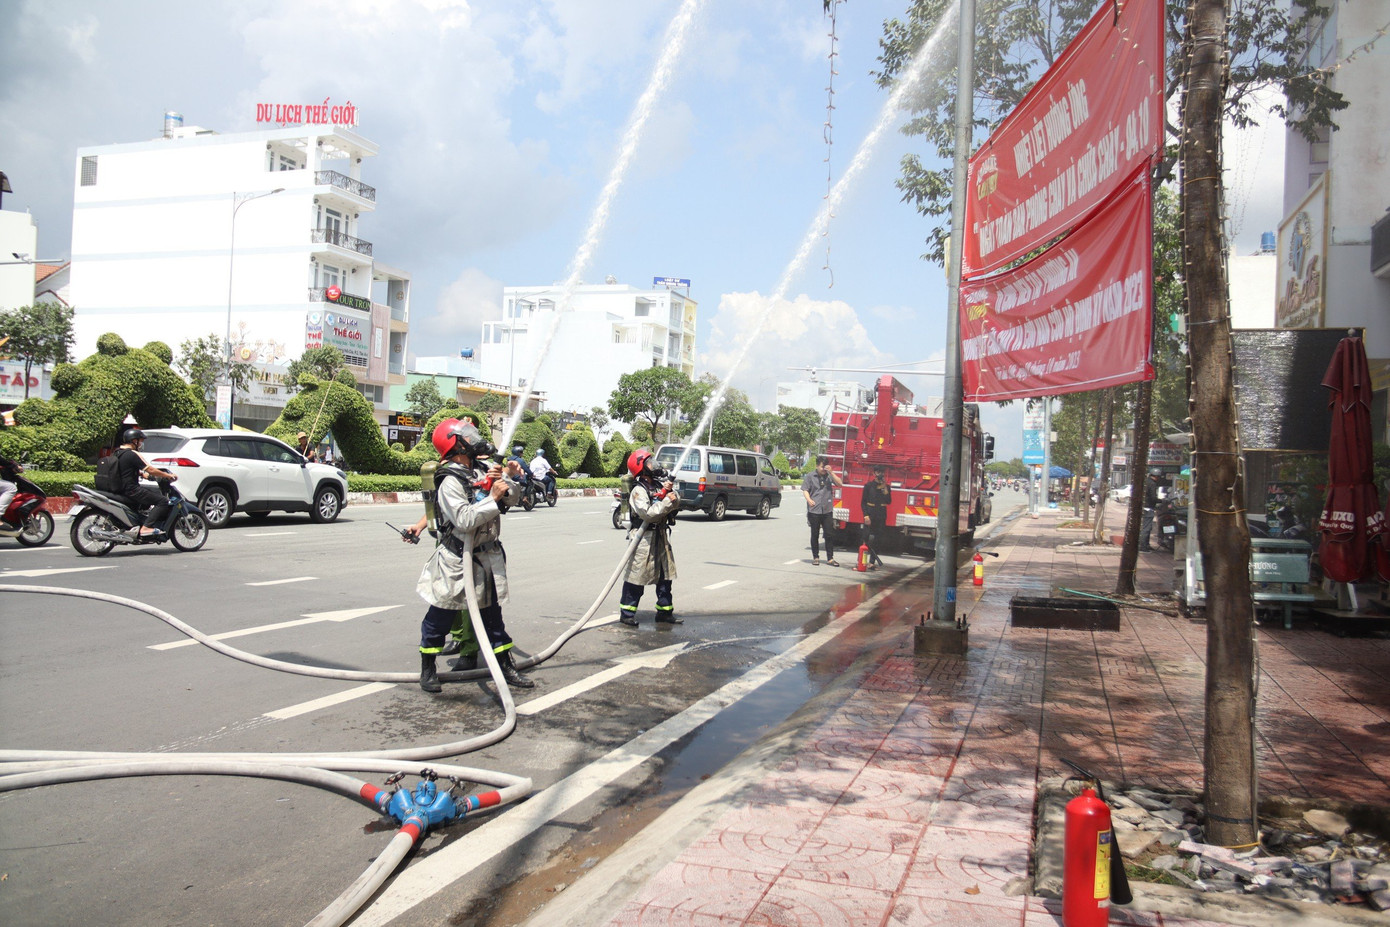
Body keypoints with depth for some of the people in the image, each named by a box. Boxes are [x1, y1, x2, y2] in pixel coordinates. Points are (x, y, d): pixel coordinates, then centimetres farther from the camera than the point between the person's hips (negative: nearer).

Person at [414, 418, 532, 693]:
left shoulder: (482, 471, 3)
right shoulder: (450, 482, -18)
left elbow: (512, 497, 14)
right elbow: (464, 520, -29)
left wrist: (511, 478, -6)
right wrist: (493, 498, -27)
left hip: (487, 558, 7)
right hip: (456, 562, -7)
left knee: (492, 613, 14)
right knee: (441, 616, 5)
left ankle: (506, 667, 21)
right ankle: (427, 670, 19)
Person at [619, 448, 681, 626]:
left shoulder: (660, 484, 9)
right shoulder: (638, 491, -13)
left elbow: (676, 502, 2)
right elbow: (648, 513, -23)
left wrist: (669, 492, -18)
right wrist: (667, 501, -22)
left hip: (661, 536, 8)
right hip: (644, 537, -8)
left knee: (665, 575, 13)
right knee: (637, 575, -4)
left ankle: (664, 612, 23)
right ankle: (627, 613, 4)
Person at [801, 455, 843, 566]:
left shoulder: (829, 476, 7)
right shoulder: (810, 476, 2)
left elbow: (840, 483, -4)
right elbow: (805, 489, 0)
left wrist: (831, 472, -11)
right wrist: (809, 499, -17)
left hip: (827, 510, 1)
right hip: (814, 510, -1)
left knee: (829, 534, 2)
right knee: (814, 535, 7)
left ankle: (830, 558, 7)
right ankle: (815, 558, 16)